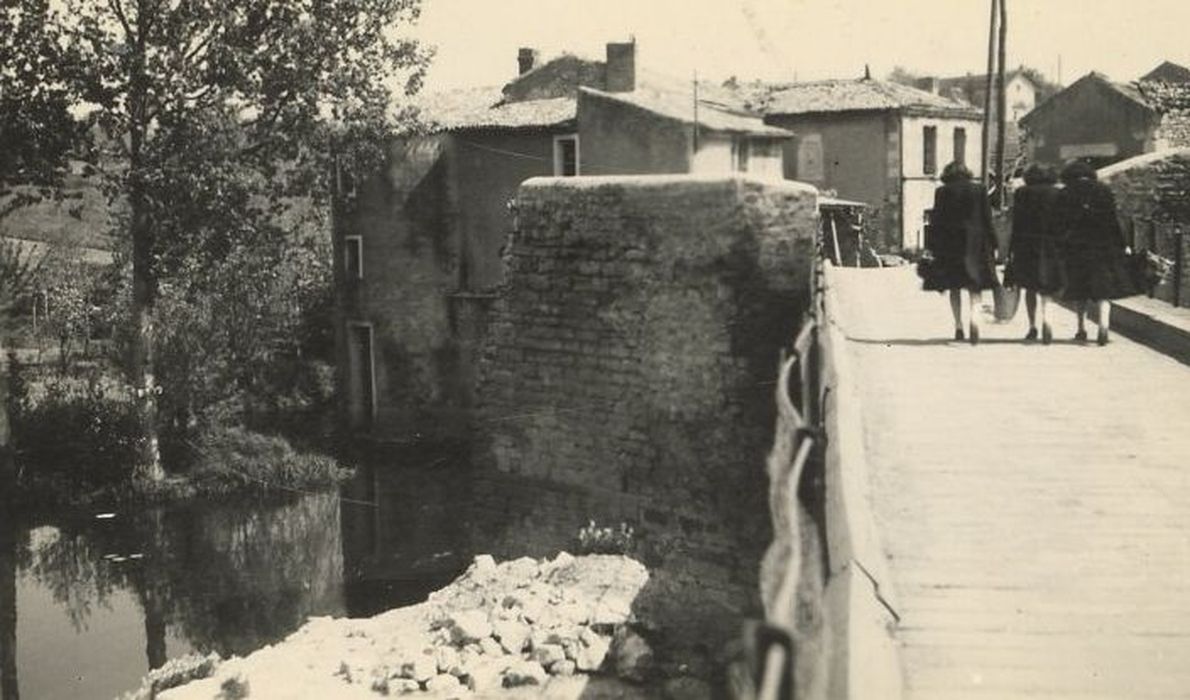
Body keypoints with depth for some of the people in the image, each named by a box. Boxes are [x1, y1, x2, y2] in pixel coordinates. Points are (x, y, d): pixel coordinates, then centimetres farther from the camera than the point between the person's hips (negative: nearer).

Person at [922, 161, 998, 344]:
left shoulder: (942, 192, -1)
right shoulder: (979, 190, 4)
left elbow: (936, 220, -2)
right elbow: (987, 219, 4)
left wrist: (932, 246, 2)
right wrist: (992, 245, 8)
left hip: (949, 243, -1)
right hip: (975, 243, 1)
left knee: (954, 287, 9)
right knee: (975, 286, 5)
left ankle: (959, 327, 6)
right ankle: (973, 316, -21)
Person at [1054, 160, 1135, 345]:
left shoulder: (1065, 194, 1)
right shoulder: (1104, 191, 2)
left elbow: (1061, 225, -3)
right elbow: (1113, 221, -1)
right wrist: (1122, 246, 6)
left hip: (1075, 247, 0)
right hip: (1103, 246, 0)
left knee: (1080, 289, 13)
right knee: (1104, 288, 2)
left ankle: (1082, 328, 14)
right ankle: (1104, 323, -18)